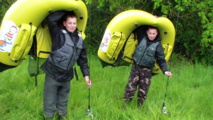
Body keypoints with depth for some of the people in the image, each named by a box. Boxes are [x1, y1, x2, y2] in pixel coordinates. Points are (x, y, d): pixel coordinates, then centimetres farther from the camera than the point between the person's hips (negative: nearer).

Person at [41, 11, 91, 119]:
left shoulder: (79, 40, 6)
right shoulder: (59, 34, -11)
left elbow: (82, 59, 12)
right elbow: (51, 19, -25)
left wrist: (86, 75, 8)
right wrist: (65, 12, -14)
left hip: (66, 76, 5)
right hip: (53, 74, -5)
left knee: (63, 101, 19)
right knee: (50, 102, 3)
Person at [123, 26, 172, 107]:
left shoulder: (158, 45, -5)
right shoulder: (142, 38, -2)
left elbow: (161, 60, -4)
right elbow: (137, 30, 13)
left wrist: (165, 70, -16)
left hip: (147, 70, -1)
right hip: (136, 67, 1)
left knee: (143, 91, 7)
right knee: (130, 87, -2)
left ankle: (139, 107, 22)